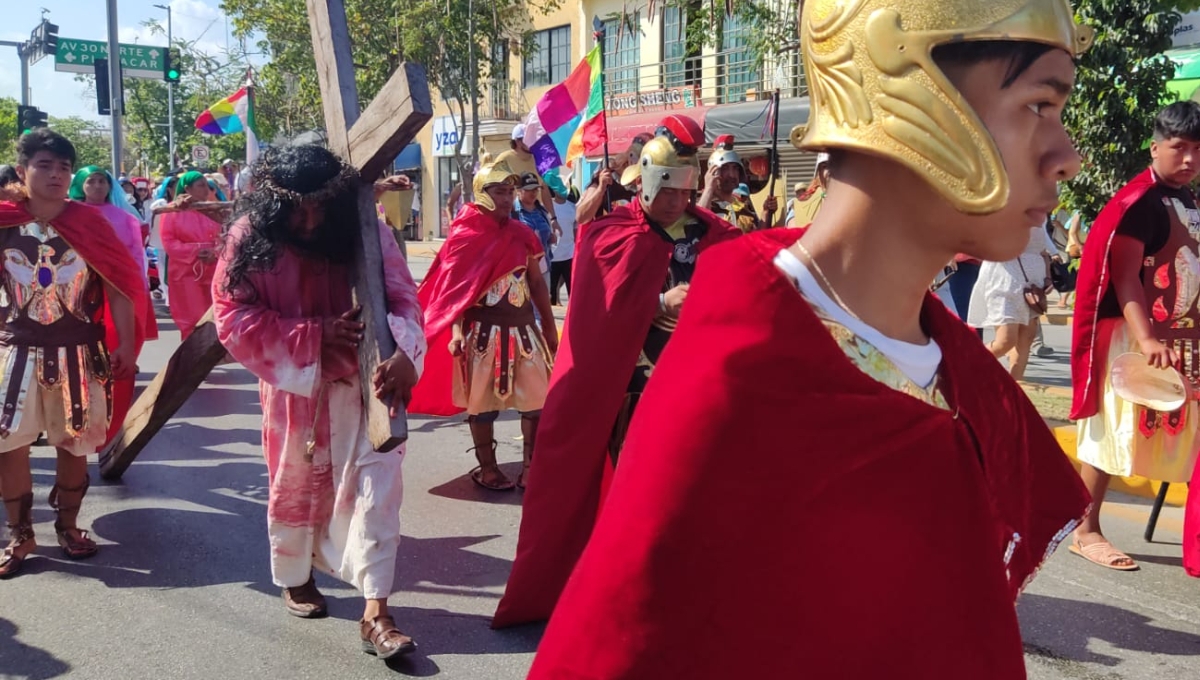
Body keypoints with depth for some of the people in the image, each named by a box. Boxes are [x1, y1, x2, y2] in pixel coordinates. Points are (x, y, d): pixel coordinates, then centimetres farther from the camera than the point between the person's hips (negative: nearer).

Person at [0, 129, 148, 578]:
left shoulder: (89, 223, -5)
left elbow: (119, 286, -3)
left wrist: (125, 344, -6)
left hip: (78, 353, 0)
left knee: (74, 442, 10)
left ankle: (68, 526, 28)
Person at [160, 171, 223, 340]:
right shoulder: (172, 211, -1)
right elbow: (168, 242, -7)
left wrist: (215, 252, -16)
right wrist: (194, 251, -18)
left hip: (213, 272, 3)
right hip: (185, 273, -3)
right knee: (191, 320, 1)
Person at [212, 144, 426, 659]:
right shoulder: (251, 238, -11)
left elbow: (400, 296, -16)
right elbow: (234, 319, -12)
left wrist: (402, 354, -36)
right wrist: (316, 334, -20)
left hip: (361, 378, 0)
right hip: (294, 381, 1)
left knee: (375, 483, -8)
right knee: (294, 484, 15)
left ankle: (375, 612, -4)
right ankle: (295, 578, 41)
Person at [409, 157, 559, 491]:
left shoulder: (522, 234, 6)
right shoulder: (464, 236, -6)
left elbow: (537, 282, 11)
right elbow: (453, 290, -9)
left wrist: (550, 326, 12)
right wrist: (455, 334, -18)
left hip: (524, 328, 5)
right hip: (483, 331, -4)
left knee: (537, 399, 4)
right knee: (483, 402, 6)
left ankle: (531, 467, 15)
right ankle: (487, 468, 21)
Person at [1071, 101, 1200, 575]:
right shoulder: (1139, 203, -11)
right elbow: (1124, 279, -20)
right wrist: (1144, 339, -31)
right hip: (1135, 339, -8)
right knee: (1112, 436, -4)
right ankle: (1085, 532, 5)